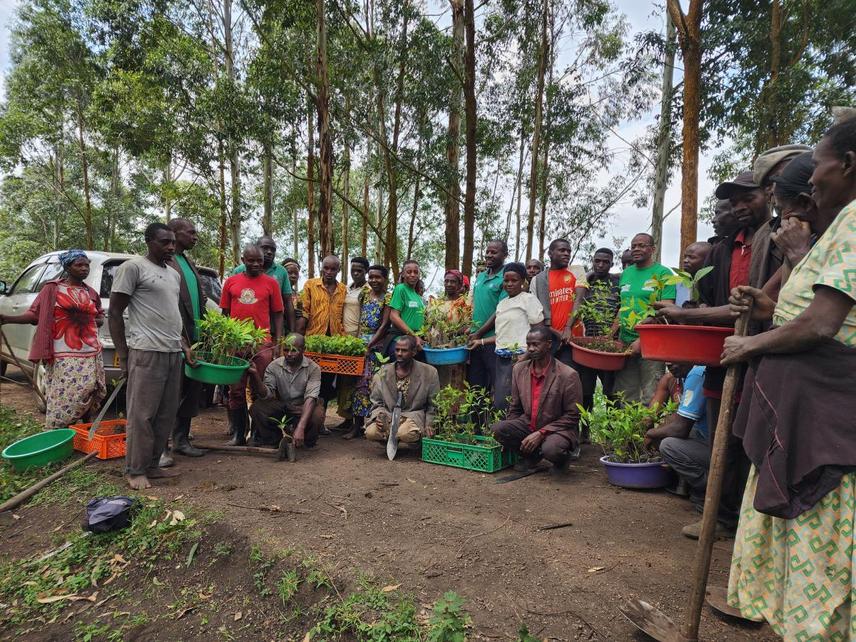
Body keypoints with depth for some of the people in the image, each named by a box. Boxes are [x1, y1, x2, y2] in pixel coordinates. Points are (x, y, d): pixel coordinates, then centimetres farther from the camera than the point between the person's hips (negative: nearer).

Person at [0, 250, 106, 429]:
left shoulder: (91, 293, 14)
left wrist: (95, 321, 3)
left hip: (91, 353, 4)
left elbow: (101, 317, 24)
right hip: (64, 355, -4)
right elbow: (35, 314, -3)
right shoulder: (52, 288, 1)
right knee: (63, 396, -6)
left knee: (89, 392, 7)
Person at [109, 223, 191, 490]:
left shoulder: (174, 275, 19)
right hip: (146, 352, -7)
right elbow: (115, 312, -4)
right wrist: (122, 354, -7)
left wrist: (184, 346, 17)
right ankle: (135, 471, 9)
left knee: (167, 415, 9)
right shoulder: (133, 267, -2)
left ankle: (153, 465, 19)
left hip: (174, 353, 7)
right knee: (142, 415, -3)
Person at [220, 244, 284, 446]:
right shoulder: (231, 282, 9)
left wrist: (278, 342, -1)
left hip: (263, 344, -2)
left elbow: (277, 314, 6)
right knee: (236, 391, 7)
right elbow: (224, 313, 14)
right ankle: (238, 434, 18)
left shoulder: (271, 282, 5)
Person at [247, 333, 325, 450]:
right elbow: (267, 394, -14)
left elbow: (310, 398, -27)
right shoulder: (274, 366, -7)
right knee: (256, 408, -24)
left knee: (317, 414, -35)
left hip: (302, 408, -2)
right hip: (280, 406, 2)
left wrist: (300, 428, -41)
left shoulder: (313, 368, -16)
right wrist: (256, 376, -34)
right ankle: (273, 440, 0)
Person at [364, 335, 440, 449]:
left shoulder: (429, 372, -3)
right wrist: (379, 416, -12)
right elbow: (376, 402, 9)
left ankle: (419, 439, 2)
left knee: (405, 434, -35)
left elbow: (433, 404, 4)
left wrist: (429, 425, -8)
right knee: (371, 432, -27)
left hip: (413, 415, -2)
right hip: (388, 415, 2)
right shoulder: (383, 372, 3)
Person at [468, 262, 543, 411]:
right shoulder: (501, 304, 19)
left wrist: (527, 356, -15)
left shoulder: (529, 299, 0)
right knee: (499, 400, 3)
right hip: (501, 358, 7)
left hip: (519, 358, -6)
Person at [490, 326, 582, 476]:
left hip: (556, 429, -5)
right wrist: (509, 435, -1)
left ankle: (562, 458, 4)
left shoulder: (568, 375, -14)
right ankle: (532, 456, 6)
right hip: (527, 425, 5)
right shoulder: (519, 369, 2)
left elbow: (572, 416, -12)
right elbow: (515, 408, 11)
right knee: (496, 429, -20)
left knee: (551, 449, -36)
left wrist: (541, 433, -19)